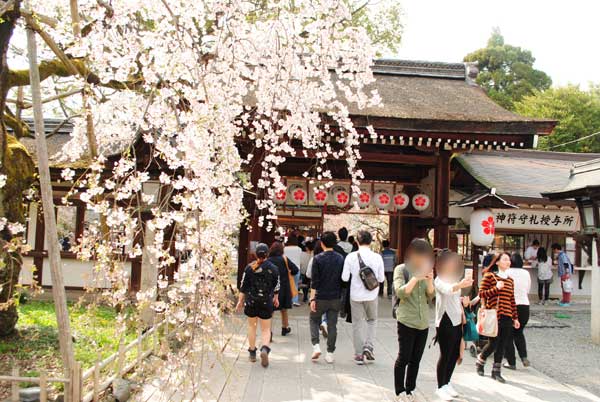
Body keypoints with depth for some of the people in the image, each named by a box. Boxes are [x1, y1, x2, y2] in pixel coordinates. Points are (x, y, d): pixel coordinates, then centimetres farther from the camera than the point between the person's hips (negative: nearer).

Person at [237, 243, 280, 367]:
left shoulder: (249, 267, -4)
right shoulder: (273, 268, -3)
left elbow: (243, 286, -2)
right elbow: (276, 287, 7)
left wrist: (240, 300, 6)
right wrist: (276, 298, 23)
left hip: (251, 301, 0)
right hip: (266, 302, 0)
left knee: (251, 326, 18)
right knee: (266, 329, 7)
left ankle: (252, 352, 23)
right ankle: (265, 348, -19)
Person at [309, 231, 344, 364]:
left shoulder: (318, 259, -9)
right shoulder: (341, 259, 3)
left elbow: (314, 281, -10)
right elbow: (343, 279, 6)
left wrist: (312, 298, -8)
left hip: (320, 298, -3)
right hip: (335, 298, 3)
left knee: (314, 321, 16)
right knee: (332, 325, 8)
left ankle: (316, 346, 1)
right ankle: (330, 354, 10)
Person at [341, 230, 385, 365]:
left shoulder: (351, 257, -10)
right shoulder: (377, 257, -8)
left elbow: (345, 278, -8)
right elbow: (381, 278, -3)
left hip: (356, 295, 0)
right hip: (371, 295, 0)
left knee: (357, 323, 11)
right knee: (372, 320, 22)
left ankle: (359, 354, 16)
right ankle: (369, 346, 8)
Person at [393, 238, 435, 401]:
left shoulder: (426, 270, 11)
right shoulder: (401, 269, -4)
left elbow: (431, 296, 7)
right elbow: (400, 292, -15)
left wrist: (430, 281, -12)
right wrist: (416, 278, -24)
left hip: (423, 322, 5)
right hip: (407, 321, -5)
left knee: (416, 359, 8)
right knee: (404, 358, -3)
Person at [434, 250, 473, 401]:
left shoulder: (455, 279, 13)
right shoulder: (439, 280, -13)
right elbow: (447, 289, -36)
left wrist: (464, 301, 2)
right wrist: (460, 285, -55)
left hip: (457, 321, 8)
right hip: (445, 322, -8)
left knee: (455, 354, 12)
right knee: (445, 355, -3)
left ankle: (447, 383, 27)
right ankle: (440, 387, 9)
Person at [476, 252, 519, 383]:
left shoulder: (510, 280, 13)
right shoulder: (489, 276, -3)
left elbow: (512, 301, 16)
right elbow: (481, 293, -5)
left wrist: (515, 318, 15)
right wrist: (496, 288, -15)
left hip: (507, 317, 5)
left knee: (502, 345, 6)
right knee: (493, 344, -3)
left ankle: (496, 372, 17)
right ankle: (480, 361, 25)